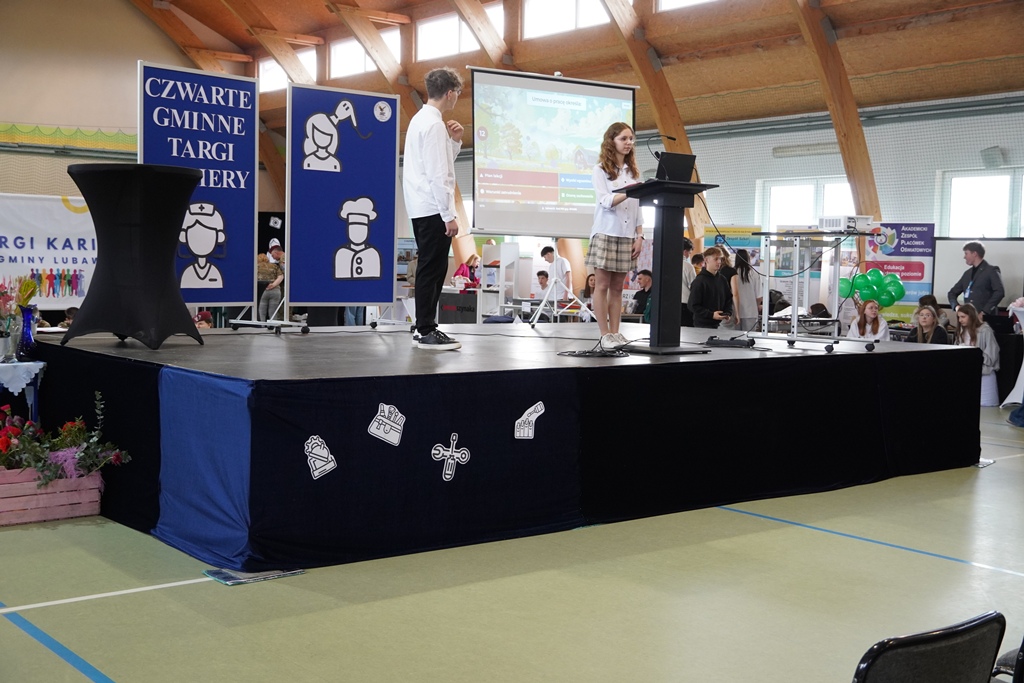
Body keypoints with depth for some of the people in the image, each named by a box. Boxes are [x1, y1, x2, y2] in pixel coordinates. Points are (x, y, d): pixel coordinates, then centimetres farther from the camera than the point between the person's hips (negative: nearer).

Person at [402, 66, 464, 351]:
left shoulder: (420, 119, 16)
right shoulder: (434, 124, -15)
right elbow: (438, 174, -20)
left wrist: (455, 141, 8)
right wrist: (450, 215, -19)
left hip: (421, 208, 10)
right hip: (433, 208, -10)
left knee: (430, 268, 14)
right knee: (432, 269, -6)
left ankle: (424, 329, 18)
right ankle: (427, 333, -3)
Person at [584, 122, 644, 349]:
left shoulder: (634, 171, 14)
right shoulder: (601, 170, 1)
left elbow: (638, 208, 13)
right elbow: (605, 201, -12)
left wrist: (639, 236, 4)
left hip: (627, 236, 4)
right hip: (606, 234, -4)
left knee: (617, 287, 5)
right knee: (603, 285, -3)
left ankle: (615, 332, 7)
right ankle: (605, 335, -1)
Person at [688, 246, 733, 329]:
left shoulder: (722, 280, 12)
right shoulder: (699, 281, -9)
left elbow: (728, 299, 22)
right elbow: (692, 305, -13)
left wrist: (728, 313, 2)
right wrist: (711, 315, -20)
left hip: (720, 324, 6)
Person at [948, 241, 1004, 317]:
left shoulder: (991, 270, 0)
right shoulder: (967, 273, 19)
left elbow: (999, 292, -13)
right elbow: (953, 292, 23)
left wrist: (984, 312, -17)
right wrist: (956, 306, 2)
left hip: (985, 317, -5)